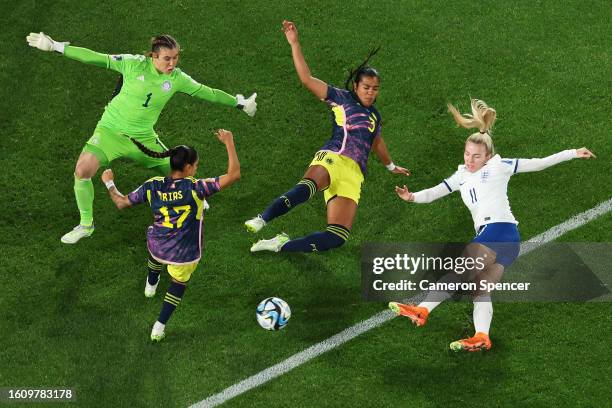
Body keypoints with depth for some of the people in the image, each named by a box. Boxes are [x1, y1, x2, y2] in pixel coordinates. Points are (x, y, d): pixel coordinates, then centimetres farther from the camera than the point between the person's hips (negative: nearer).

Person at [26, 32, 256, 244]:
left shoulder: (177, 78, -6)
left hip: (144, 137, 3)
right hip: (111, 130, -3)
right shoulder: (134, 64, -15)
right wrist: (55, 47, -15)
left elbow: (208, 93, 7)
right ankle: (86, 225, -4)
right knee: (83, 169, -25)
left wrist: (240, 103, 13)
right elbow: (96, 58, -13)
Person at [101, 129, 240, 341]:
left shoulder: (152, 186, -16)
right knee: (179, 283, 28)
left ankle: (150, 286, 70)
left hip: (157, 246, 4)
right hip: (185, 255, -4)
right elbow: (233, 175, -29)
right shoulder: (195, 188, -27)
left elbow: (121, 202, -4)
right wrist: (229, 143, -20)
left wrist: (109, 183, 14)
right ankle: (159, 327, 26)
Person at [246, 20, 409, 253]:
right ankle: (261, 220, -55)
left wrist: (391, 166, 63)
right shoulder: (342, 98, 12)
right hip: (332, 159, -5)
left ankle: (281, 245, -13)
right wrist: (294, 44, -4)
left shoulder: (374, 115, 29)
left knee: (337, 237, -18)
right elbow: (307, 79, 3)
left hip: (354, 175, 5)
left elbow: (377, 143, 48)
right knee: (308, 187, -44)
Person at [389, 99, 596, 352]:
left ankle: (422, 311, -23)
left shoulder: (498, 166, 4)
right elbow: (434, 192, 12)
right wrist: (412, 197, -7)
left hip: (500, 229, -8)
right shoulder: (462, 176, 20)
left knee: (458, 273, -16)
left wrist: (572, 153, 8)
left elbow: (538, 164, 9)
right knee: (481, 290, -6)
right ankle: (482, 337, -19)